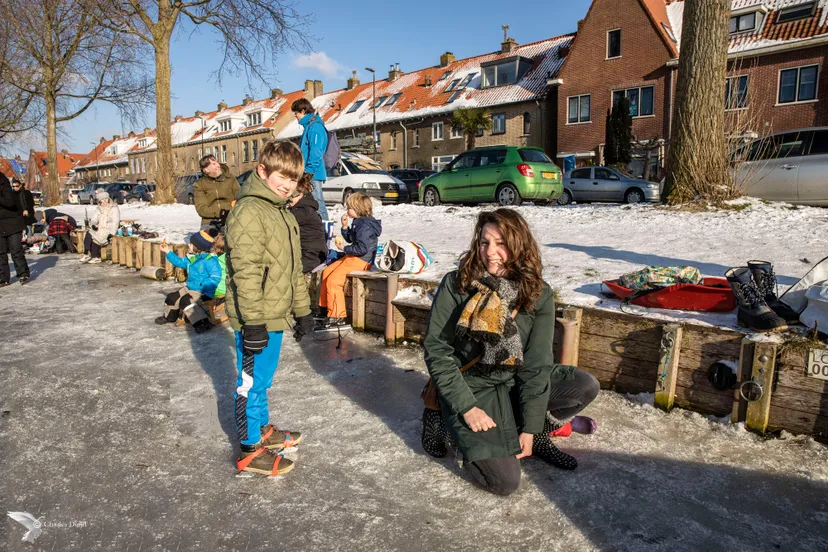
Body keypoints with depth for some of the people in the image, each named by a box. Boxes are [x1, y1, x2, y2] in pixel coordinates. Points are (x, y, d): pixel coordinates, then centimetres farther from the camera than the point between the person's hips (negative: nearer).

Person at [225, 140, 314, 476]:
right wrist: (253, 322, -24)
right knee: (252, 382, 3)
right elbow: (246, 271, -23)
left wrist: (302, 310, 20)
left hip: (276, 316, 9)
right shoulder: (249, 211, -17)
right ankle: (250, 450, 17)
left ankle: (262, 429, 39)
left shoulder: (284, 215, 14)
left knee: (263, 379, 22)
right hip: (256, 320, -9)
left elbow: (293, 269, 19)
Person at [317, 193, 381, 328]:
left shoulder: (365, 226, -21)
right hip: (353, 257, 11)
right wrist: (345, 226, 7)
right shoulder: (359, 223, 12)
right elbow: (350, 239, 22)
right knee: (327, 272, 17)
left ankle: (337, 317, -11)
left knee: (333, 281, -17)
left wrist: (344, 248, -16)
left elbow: (362, 248, -27)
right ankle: (325, 308, 27)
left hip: (360, 261, -11)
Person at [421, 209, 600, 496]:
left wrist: (530, 428, -11)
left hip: (515, 384, 4)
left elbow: (536, 363, -9)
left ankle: (538, 436, 10)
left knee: (586, 386, -13)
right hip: (471, 388, -4)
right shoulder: (455, 285, -16)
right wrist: (466, 408, -18)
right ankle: (445, 421, 7)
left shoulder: (538, 294, -8)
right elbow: (436, 349, -13)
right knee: (505, 481, -17)